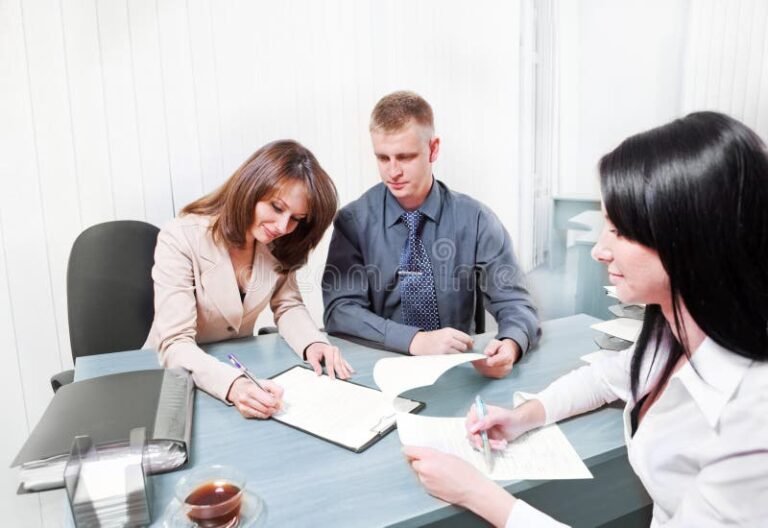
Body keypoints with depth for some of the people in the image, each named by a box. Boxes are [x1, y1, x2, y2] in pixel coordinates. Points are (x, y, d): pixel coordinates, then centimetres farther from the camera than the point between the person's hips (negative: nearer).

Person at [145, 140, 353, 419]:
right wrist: (233, 384, -41)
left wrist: (312, 343, -18)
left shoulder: (279, 244, -7)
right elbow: (175, 346, -24)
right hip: (180, 379, -3)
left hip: (243, 368, 4)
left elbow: (287, 305, 2)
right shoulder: (181, 239, -21)